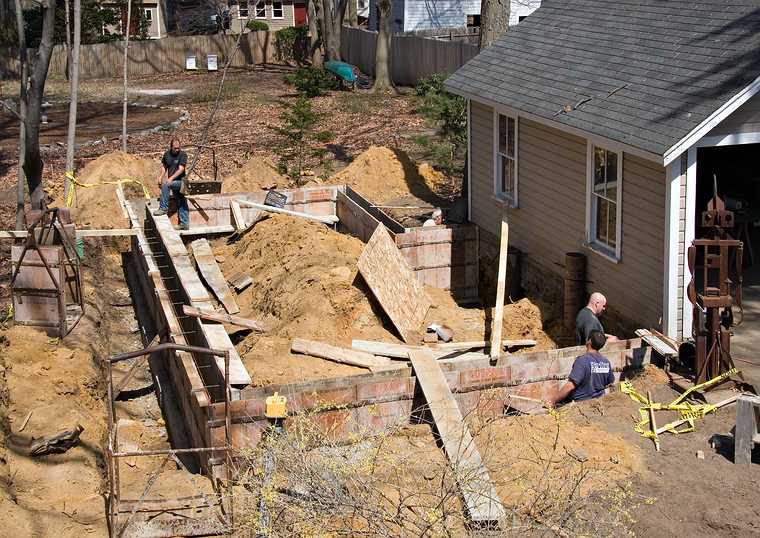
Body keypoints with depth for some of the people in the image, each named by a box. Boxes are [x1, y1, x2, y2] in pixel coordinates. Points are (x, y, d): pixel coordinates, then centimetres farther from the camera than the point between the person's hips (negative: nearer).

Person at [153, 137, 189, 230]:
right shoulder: (167, 154, 7)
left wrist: (171, 178, -29)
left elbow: (181, 169, -20)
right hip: (173, 182, 6)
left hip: (180, 181, -6)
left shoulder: (182, 155, -11)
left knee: (165, 184, -28)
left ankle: (163, 208, -22)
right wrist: (161, 176, 4)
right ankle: (185, 224, 12)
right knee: (181, 204, 9)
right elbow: (164, 166, 21)